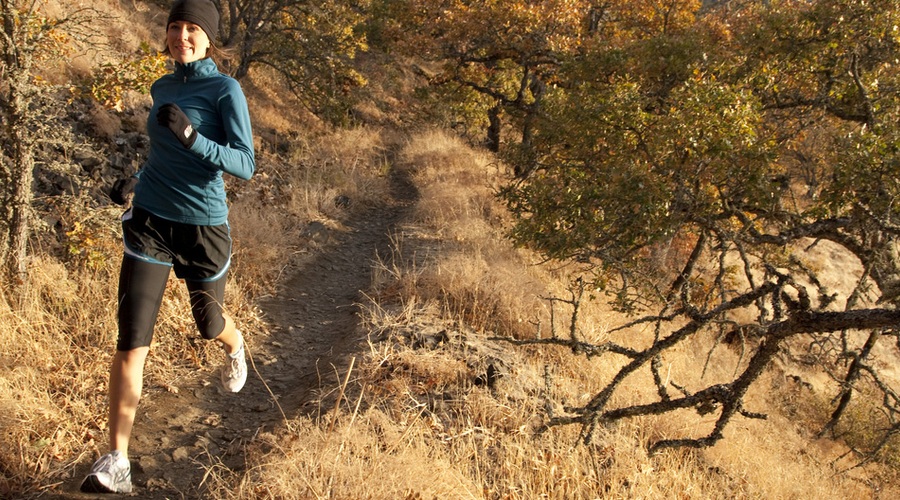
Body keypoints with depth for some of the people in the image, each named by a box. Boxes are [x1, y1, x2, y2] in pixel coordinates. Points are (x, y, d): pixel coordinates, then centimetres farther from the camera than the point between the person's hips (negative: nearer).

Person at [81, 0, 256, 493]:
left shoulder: (227, 89, -7)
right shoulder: (161, 89, 9)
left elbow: (245, 165, -18)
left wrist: (190, 136, -30)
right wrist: (135, 180, 16)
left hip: (203, 228, -3)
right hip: (149, 222, 3)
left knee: (208, 323, 20)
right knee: (131, 342, -9)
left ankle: (235, 347, 60)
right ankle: (116, 463, -3)